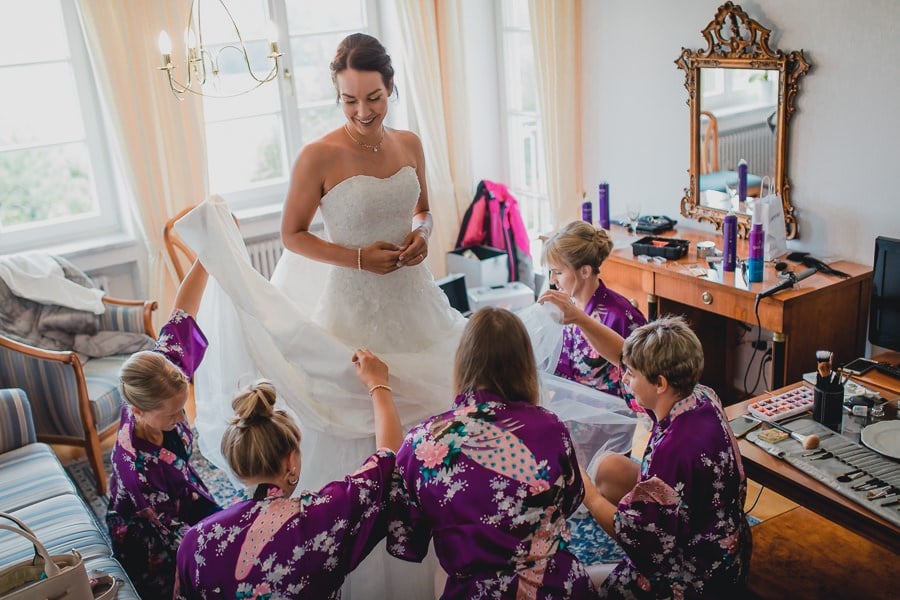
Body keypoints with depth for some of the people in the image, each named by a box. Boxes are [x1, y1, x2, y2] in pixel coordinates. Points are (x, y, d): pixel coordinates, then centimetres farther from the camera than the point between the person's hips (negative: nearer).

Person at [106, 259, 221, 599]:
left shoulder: (158, 381, -24)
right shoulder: (137, 466, -37)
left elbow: (181, 314, -20)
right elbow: (173, 532, -25)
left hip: (184, 499, 6)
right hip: (150, 542, -6)